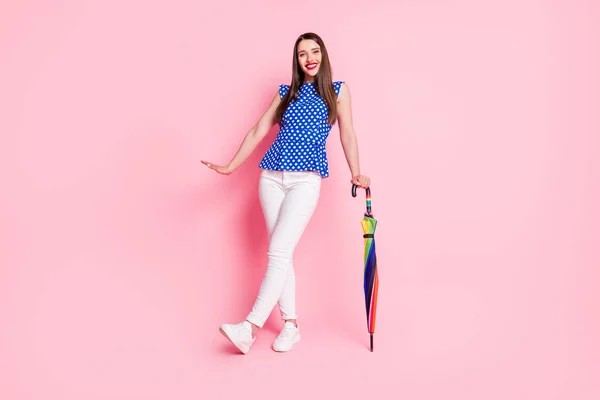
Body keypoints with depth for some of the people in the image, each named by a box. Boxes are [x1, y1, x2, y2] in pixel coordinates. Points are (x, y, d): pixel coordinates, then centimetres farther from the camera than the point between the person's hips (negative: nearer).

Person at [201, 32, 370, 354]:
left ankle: (252, 325, -14)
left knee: (279, 251, -14)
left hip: (307, 179, -3)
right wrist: (230, 167, 13)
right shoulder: (286, 92, 16)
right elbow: (258, 131, 15)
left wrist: (355, 173, -6)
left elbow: (347, 135, 6)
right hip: (272, 177, 4)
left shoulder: (338, 90, 10)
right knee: (281, 252, 3)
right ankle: (291, 324, 11)